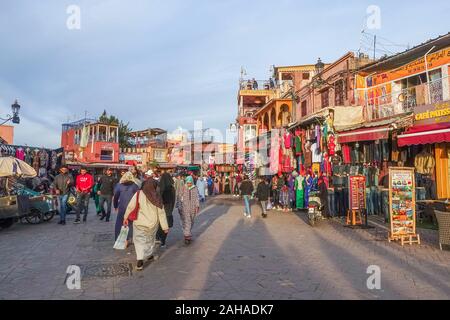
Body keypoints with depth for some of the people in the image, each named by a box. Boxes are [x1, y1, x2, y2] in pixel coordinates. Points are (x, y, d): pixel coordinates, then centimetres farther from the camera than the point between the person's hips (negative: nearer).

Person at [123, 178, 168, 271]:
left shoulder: (138, 194, -12)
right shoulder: (157, 197, -8)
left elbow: (130, 207, -9)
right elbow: (161, 213, -6)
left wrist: (125, 218, 6)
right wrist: (165, 227, -1)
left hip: (139, 223, -2)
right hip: (153, 223, 2)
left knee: (139, 240, 6)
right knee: (150, 239, 23)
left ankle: (140, 260, -7)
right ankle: (149, 255, 39)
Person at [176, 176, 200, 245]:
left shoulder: (195, 188, 3)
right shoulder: (183, 188, -3)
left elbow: (197, 197, 5)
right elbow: (179, 198, 0)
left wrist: (197, 206, -4)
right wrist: (179, 207, -2)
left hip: (192, 208, 3)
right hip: (185, 208, -3)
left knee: (191, 222, 13)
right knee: (186, 222, -10)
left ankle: (188, 234, 32)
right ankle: (187, 236, -10)